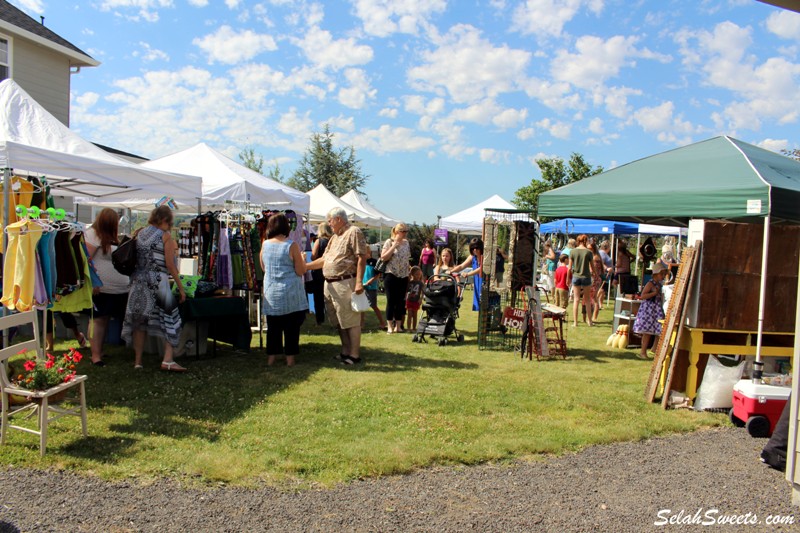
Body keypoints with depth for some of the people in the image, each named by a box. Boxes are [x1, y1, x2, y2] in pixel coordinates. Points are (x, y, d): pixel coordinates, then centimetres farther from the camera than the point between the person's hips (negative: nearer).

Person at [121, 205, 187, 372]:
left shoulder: (139, 233, 12)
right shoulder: (165, 236, -4)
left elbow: (134, 260, 14)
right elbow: (170, 266, -9)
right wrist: (181, 288, -6)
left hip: (138, 281, 6)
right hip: (157, 281, -6)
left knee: (139, 320, 12)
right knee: (171, 319, 1)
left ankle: (138, 360, 18)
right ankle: (167, 360, -8)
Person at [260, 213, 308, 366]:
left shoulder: (265, 245, 0)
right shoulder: (291, 245, -11)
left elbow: (263, 268, 13)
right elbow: (300, 271, -9)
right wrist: (302, 259, 9)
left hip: (271, 293, 4)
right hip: (291, 293, -3)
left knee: (273, 326, 12)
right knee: (292, 326, 6)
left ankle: (271, 357, 18)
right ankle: (290, 358, 11)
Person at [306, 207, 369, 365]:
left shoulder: (353, 232, -7)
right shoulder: (334, 237, 21)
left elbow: (362, 258, -14)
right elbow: (324, 259, 24)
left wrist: (359, 282, -21)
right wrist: (305, 266, 18)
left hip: (345, 284, -9)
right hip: (330, 285, 9)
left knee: (351, 321, -3)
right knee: (339, 322, 15)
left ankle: (354, 355, 4)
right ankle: (345, 352, 25)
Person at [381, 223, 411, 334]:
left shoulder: (406, 242, 11)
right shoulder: (389, 242, -5)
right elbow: (383, 258, -12)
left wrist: (408, 267, 13)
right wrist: (394, 246, -16)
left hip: (403, 276, 5)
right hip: (391, 275, -5)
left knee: (400, 301, 7)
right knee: (391, 301, -2)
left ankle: (398, 325, 13)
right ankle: (390, 326, 3)